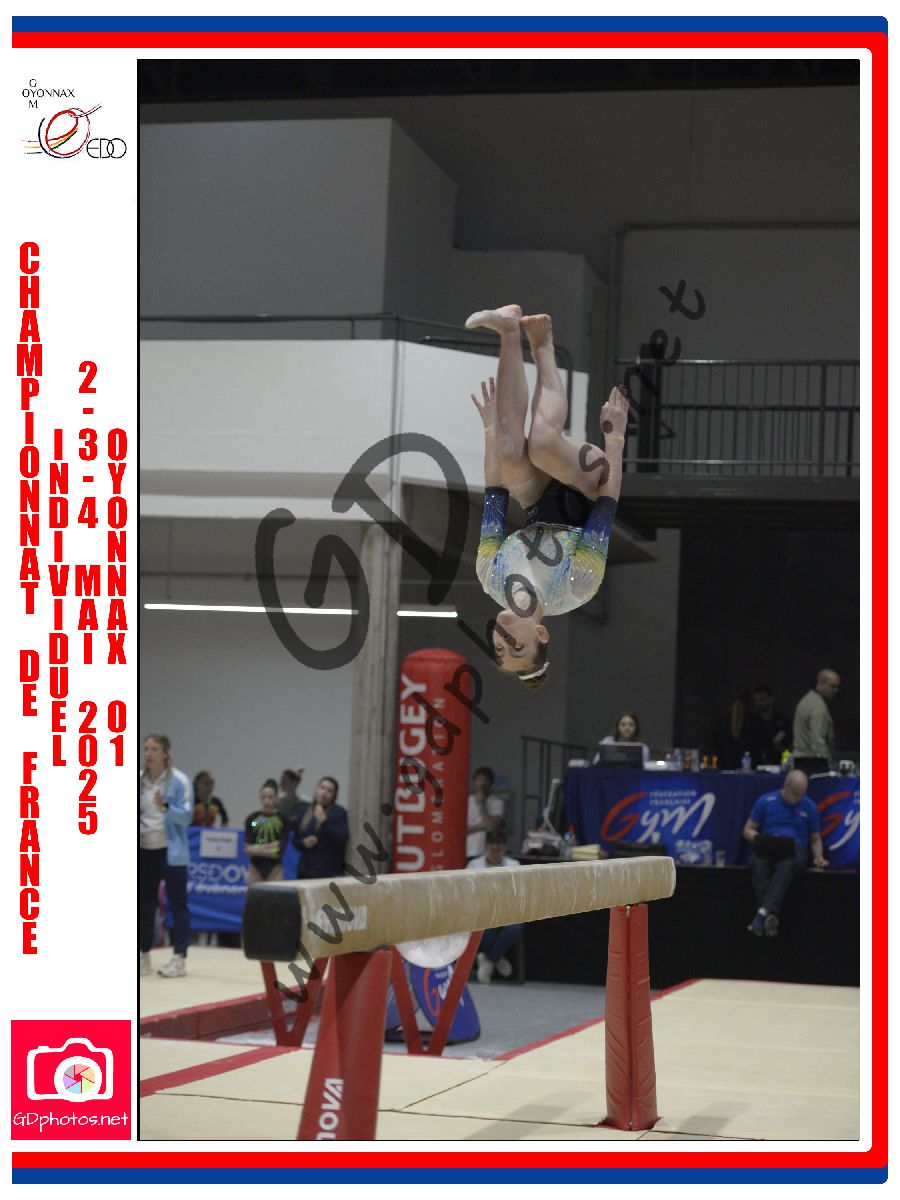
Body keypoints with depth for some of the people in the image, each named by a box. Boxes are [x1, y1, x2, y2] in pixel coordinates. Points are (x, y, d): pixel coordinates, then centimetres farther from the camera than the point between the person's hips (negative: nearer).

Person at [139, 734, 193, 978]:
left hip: (170, 850, -5)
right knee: (145, 903, 11)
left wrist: (165, 807, -30)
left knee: (177, 904, -1)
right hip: (144, 849, 5)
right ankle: (143, 955, 20)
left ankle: (178, 958, 0)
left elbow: (186, 816, -15)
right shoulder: (138, 780, 3)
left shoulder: (179, 781, -10)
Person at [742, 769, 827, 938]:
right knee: (758, 865, -38)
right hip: (767, 848, 1)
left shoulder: (809, 807, 13)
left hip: (796, 849, -1)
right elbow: (748, 830, 13)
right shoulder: (765, 801, 9)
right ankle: (770, 916, -50)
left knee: (786, 866, -39)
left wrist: (818, 857, 0)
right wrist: (757, 838, -10)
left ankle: (763, 912, -54)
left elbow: (815, 839, 21)